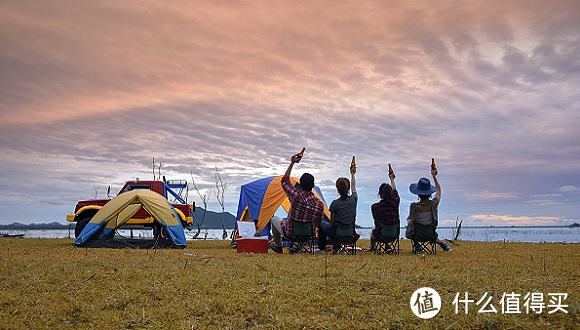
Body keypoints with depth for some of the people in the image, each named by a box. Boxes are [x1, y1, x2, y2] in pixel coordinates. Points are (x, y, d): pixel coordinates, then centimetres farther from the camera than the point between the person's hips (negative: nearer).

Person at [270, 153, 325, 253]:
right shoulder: (320, 204, -16)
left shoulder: (297, 196, -26)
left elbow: (285, 181, -9)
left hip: (290, 233, -4)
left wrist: (292, 163, -3)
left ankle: (278, 246, 36)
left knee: (275, 219, 25)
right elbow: (318, 224, -4)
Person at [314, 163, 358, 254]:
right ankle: (336, 248, 36)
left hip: (336, 233, -4)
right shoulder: (354, 199, -8)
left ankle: (321, 248, 31)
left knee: (323, 223, 27)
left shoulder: (335, 203, -19)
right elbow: (353, 188, 15)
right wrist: (352, 174, 29)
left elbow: (332, 222, -9)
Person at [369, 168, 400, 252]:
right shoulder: (395, 202, -10)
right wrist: (392, 179, 30)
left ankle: (372, 248, 51)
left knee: (373, 231, 34)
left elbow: (377, 223, -16)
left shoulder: (375, 206, -19)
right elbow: (394, 191, 12)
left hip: (381, 234, -3)